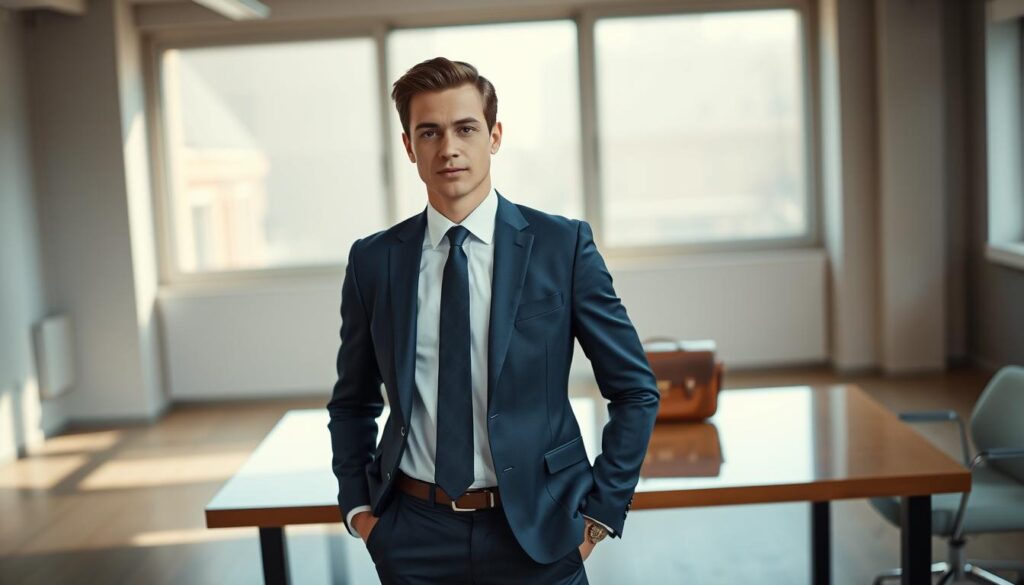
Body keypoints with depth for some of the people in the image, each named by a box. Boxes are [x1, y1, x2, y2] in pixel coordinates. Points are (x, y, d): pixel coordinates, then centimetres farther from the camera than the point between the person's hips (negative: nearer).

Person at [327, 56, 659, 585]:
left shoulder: (563, 245, -5)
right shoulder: (373, 261, 1)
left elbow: (634, 390, 0)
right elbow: (352, 402, 13)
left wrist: (602, 510, -3)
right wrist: (356, 506, 4)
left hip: (534, 529, -1)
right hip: (413, 539, 2)